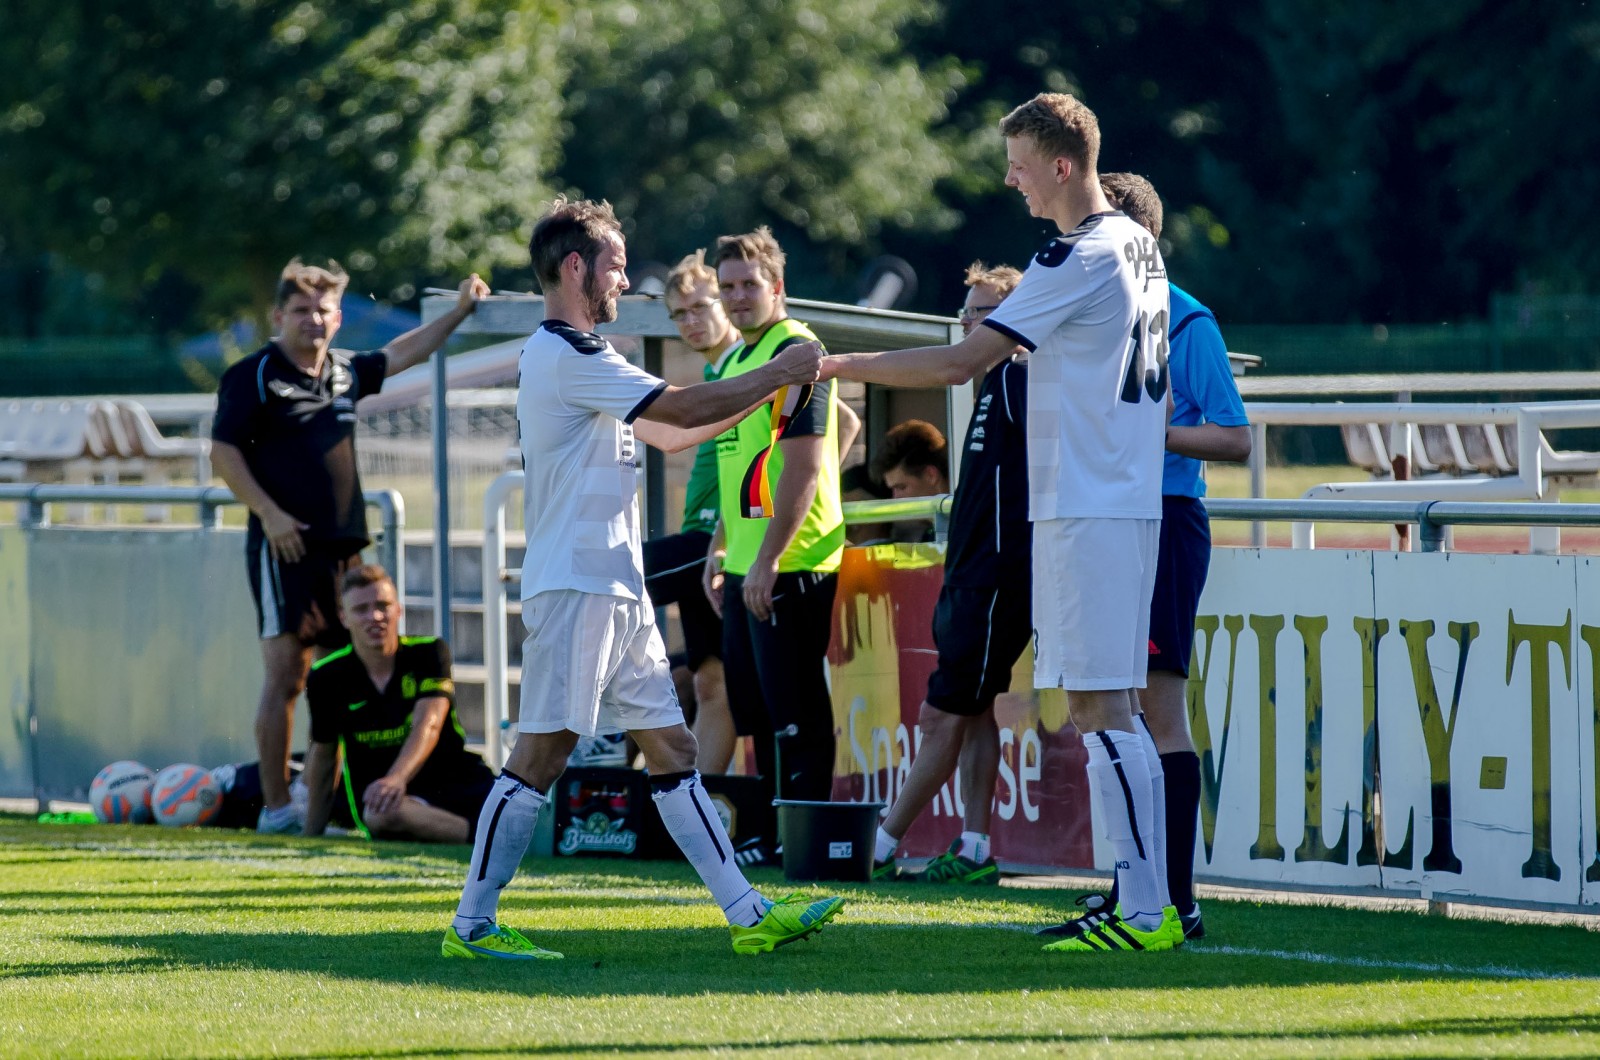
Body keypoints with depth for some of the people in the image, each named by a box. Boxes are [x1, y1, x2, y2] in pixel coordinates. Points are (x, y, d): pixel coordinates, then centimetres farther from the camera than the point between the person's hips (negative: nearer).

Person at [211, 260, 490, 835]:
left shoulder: (346, 372, 15)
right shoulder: (253, 376, -2)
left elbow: (399, 355, 32)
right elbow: (223, 453, -6)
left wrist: (460, 310, 32)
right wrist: (269, 514, -15)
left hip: (346, 546, 7)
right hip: (285, 545, -7)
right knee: (286, 673, -9)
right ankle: (276, 806, -8)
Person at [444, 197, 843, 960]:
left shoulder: (570, 357, 20)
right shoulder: (563, 355, -12)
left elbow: (668, 434, 27)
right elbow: (679, 409, -17)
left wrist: (764, 395, 21)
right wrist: (775, 376, -7)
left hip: (616, 593, 10)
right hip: (574, 587, -10)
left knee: (671, 748, 6)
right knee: (542, 752, -9)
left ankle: (747, 914, 4)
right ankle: (471, 923, -5)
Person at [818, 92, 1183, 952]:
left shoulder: (1076, 260, -15)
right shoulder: (1138, 247, 14)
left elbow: (961, 361, -17)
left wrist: (845, 365, -9)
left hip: (1086, 509, -10)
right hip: (1129, 498, 10)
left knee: (1098, 703, -10)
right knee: (1103, 704, 11)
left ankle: (1147, 911, -12)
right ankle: (1142, 902, 11)